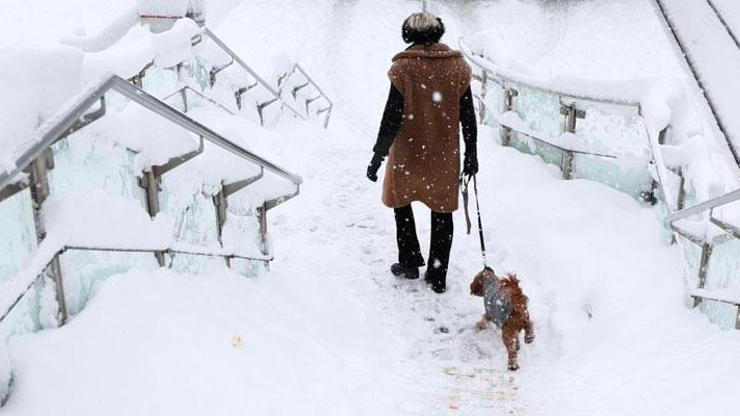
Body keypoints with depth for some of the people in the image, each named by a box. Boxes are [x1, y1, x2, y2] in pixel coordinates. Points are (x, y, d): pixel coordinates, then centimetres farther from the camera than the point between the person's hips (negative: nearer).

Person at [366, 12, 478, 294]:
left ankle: (409, 263, 24)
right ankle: (437, 277, 17)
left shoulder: (404, 69, -13)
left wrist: (378, 155, -5)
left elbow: (392, 117, -13)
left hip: (408, 154, -2)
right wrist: (471, 154, 11)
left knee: (401, 201, 21)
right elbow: (468, 116, 1)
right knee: (442, 212, 12)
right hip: (445, 157, 3)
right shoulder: (457, 67, -2)